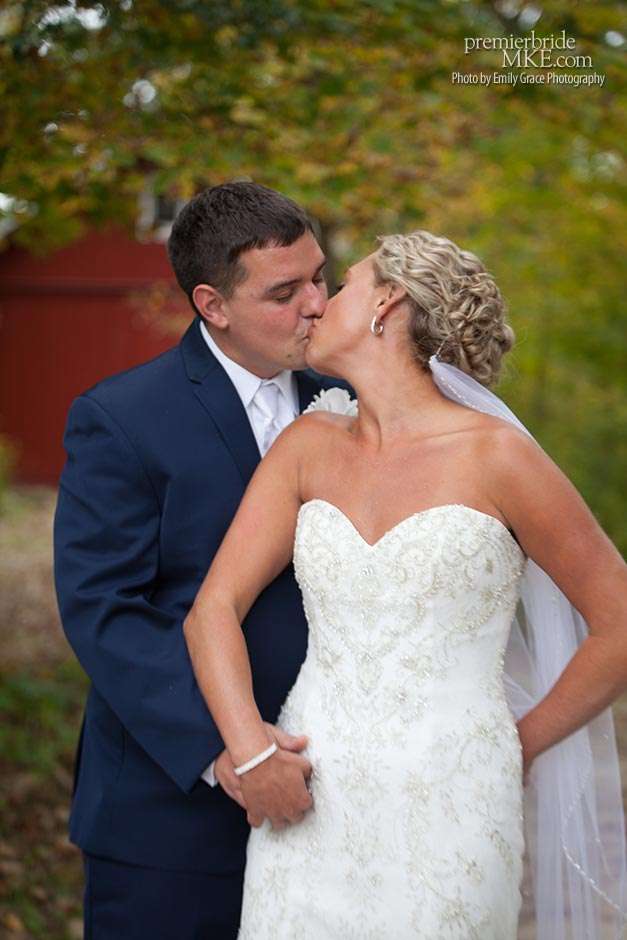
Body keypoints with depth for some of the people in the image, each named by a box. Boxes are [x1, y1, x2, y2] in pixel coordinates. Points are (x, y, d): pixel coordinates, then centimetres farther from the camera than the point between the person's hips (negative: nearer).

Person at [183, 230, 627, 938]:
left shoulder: (495, 455, -6)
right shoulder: (310, 445, 7)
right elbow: (214, 607, 1)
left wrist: (522, 746, 6)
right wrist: (250, 749, -13)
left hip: (444, 807, -3)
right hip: (304, 803, 4)